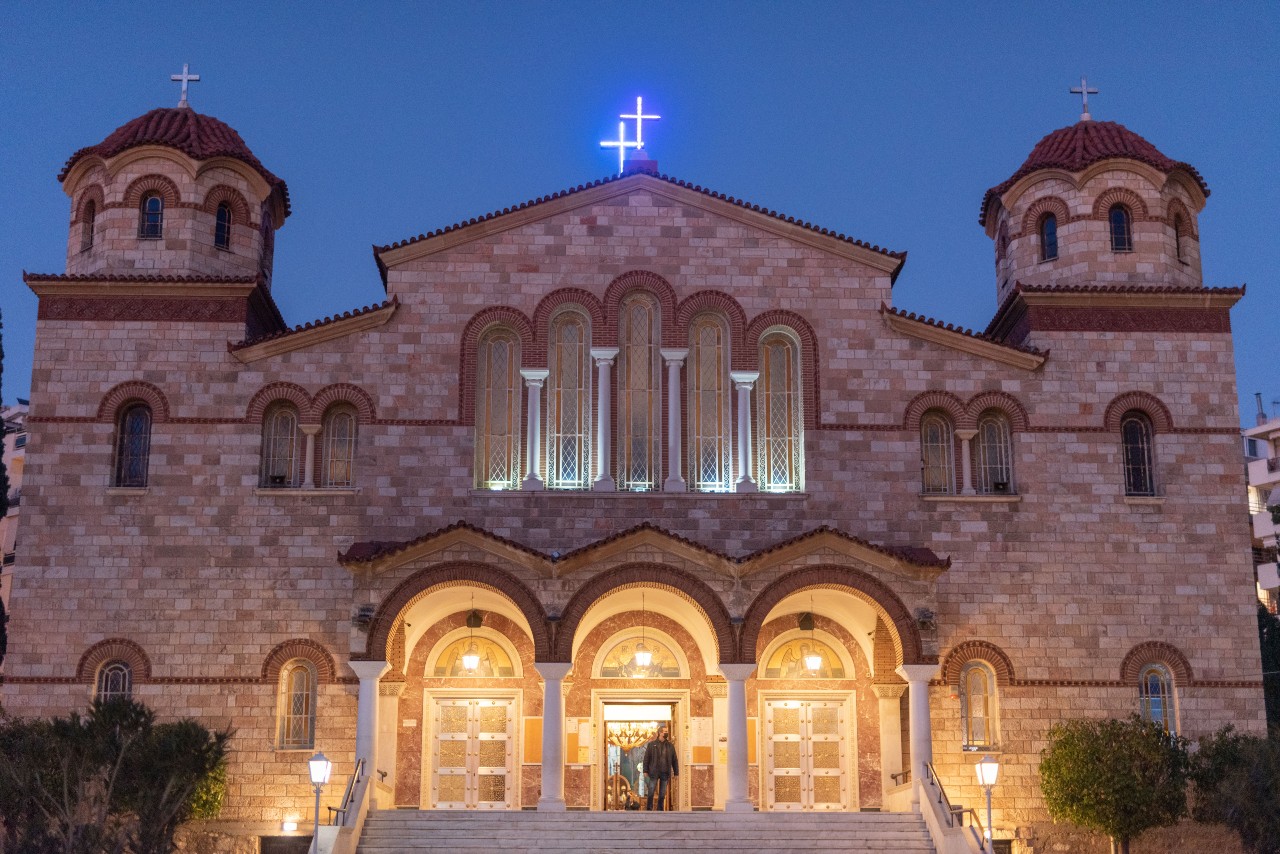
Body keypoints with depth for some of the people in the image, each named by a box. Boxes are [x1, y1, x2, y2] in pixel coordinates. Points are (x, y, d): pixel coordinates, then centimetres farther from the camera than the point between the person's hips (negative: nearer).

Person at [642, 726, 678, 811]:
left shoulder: (670, 746, 9)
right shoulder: (652, 744, 3)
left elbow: (674, 760, 12)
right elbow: (646, 758, 2)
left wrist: (676, 772, 6)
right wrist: (645, 771, -5)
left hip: (665, 773, 2)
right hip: (654, 772, -2)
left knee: (662, 794, 5)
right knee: (651, 792, -5)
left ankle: (660, 811, 11)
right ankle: (649, 810, 2)